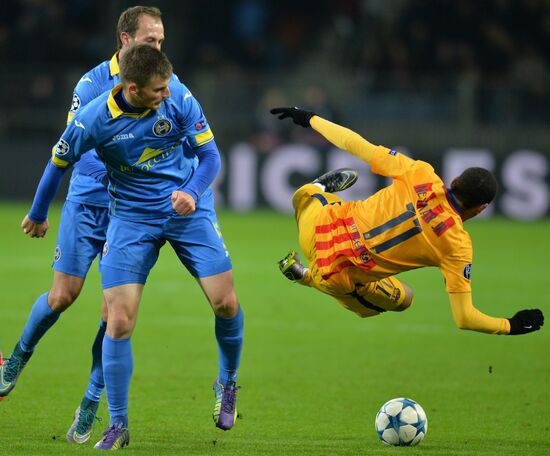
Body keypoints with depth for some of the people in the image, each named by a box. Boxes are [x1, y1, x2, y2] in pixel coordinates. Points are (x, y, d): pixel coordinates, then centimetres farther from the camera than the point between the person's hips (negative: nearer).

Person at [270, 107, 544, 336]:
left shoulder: (420, 174, -12)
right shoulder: (458, 245, -17)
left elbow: (357, 146, -7)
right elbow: (464, 318, -16)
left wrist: (311, 119, 6)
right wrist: (512, 326, -1)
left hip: (321, 225, 6)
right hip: (338, 278, -6)